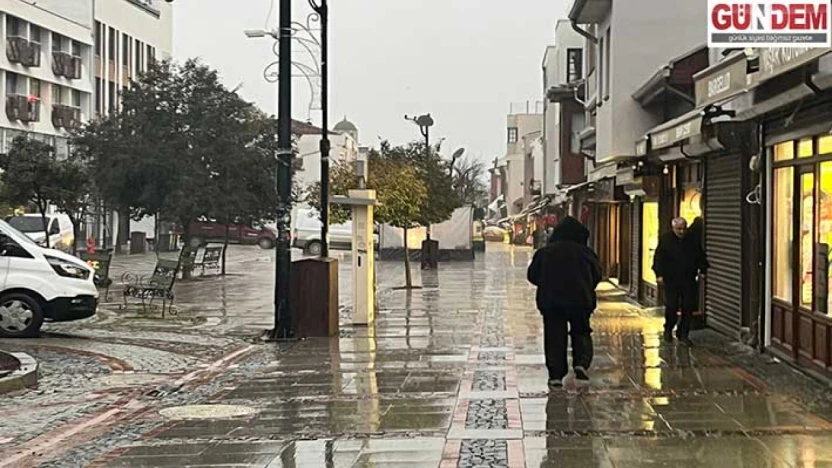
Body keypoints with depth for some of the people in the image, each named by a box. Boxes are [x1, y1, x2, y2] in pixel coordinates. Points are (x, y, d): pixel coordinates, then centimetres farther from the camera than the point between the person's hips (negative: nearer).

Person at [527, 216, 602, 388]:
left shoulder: (545, 252, 0)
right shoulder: (585, 253, -1)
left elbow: (532, 276, 4)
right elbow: (597, 275, 1)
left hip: (551, 301, 0)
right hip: (580, 301, 0)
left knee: (554, 337, 6)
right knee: (581, 333, 16)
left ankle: (556, 375, 2)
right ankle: (581, 363, -7)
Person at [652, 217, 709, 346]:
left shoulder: (693, 240, 7)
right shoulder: (665, 240, 0)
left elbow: (701, 257, 16)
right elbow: (658, 258, -1)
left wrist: (702, 270, 6)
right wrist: (659, 274, -9)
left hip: (689, 280, 2)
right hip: (671, 280, -2)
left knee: (688, 308, 0)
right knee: (671, 306, 1)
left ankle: (683, 334, 10)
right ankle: (668, 330, 24)